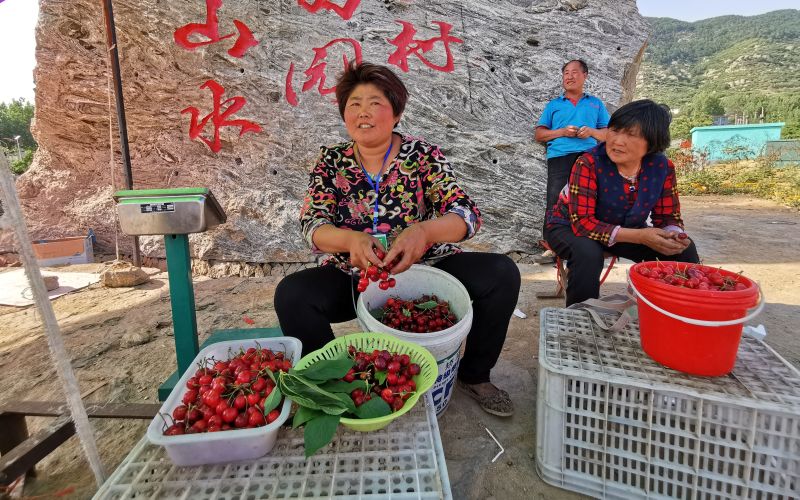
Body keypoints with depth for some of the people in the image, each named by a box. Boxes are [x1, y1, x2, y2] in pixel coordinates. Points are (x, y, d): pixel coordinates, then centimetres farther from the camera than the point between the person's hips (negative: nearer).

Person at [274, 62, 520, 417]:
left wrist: (423, 231, -38)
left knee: (502, 274, -18)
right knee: (291, 295, -26)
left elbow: (467, 215, -14)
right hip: (355, 277, 1)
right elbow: (312, 226, -9)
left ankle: (474, 375, 5)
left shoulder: (423, 155, -4)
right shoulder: (331, 162, 1)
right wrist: (351, 239, -33)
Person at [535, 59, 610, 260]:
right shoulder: (553, 105, 22)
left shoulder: (596, 103, 24)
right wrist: (562, 132, -3)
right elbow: (539, 134, 13)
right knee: (555, 201, -11)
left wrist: (592, 131, -3)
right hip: (559, 156, -1)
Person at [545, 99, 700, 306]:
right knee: (587, 252, -38)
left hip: (626, 231, 5)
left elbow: (669, 217, -3)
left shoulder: (662, 167, -13)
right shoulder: (589, 163, -28)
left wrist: (674, 236, -29)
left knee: (684, 249, -11)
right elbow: (582, 223, -31)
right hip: (570, 227, -5)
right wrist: (639, 236, -38)